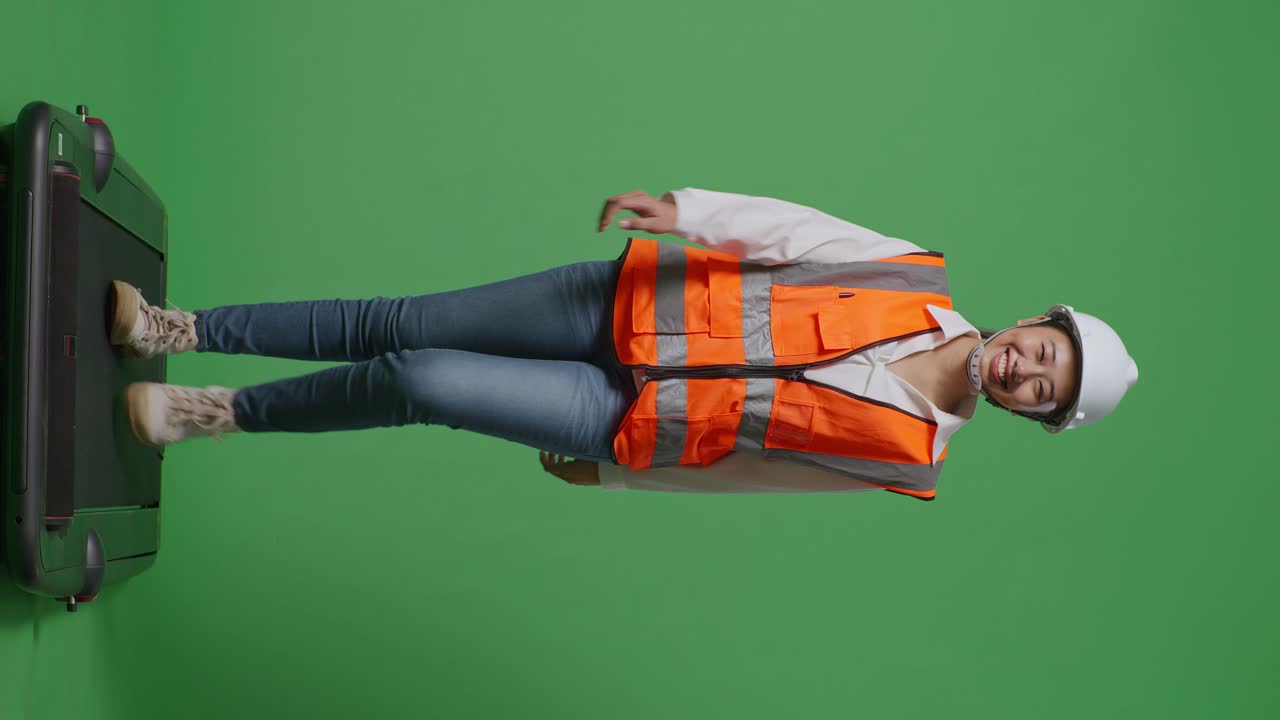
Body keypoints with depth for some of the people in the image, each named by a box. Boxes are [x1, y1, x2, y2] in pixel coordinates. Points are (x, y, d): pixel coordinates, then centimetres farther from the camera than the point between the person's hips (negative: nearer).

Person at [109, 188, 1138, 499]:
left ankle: (218, 413, 10)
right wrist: (687, 210, -21)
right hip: (627, 303, 3)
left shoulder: (911, 457, -4)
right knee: (399, 327, -3)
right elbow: (788, 230, -4)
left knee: (413, 384, -13)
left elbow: (747, 461, -1)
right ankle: (179, 329, 14)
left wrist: (606, 473, 5)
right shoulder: (923, 281, 0)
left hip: (633, 421, -3)